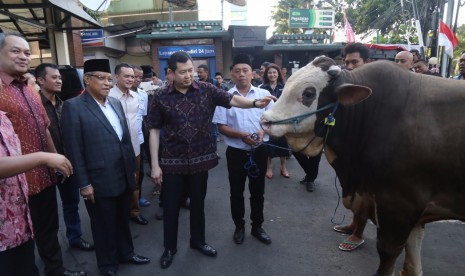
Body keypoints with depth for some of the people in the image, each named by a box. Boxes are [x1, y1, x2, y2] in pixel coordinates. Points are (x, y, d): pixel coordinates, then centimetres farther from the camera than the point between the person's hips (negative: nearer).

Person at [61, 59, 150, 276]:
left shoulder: (116, 103, 9)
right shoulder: (73, 107, -11)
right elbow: (74, 150, -13)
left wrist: (132, 167, 12)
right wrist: (83, 184, -14)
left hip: (124, 177, 6)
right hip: (99, 181, -5)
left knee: (123, 221, 21)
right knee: (104, 226, 14)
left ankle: (126, 252, 43)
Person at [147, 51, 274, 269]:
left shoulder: (207, 90, -4)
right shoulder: (161, 97, -7)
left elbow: (232, 100, -12)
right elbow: (154, 131, -3)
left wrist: (255, 103, -32)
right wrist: (155, 165, -5)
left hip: (200, 159, 1)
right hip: (172, 161, -1)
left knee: (198, 203, 17)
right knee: (171, 206, 11)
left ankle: (198, 241, 39)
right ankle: (170, 248, 32)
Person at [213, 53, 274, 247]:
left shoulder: (264, 94, -2)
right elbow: (221, 127, -4)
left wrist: (263, 130, -16)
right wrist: (241, 135, -20)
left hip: (259, 150, 1)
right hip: (236, 151, -1)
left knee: (258, 191, 15)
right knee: (236, 192, 13)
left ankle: (257, 226, 34)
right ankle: (239, 226, 33)